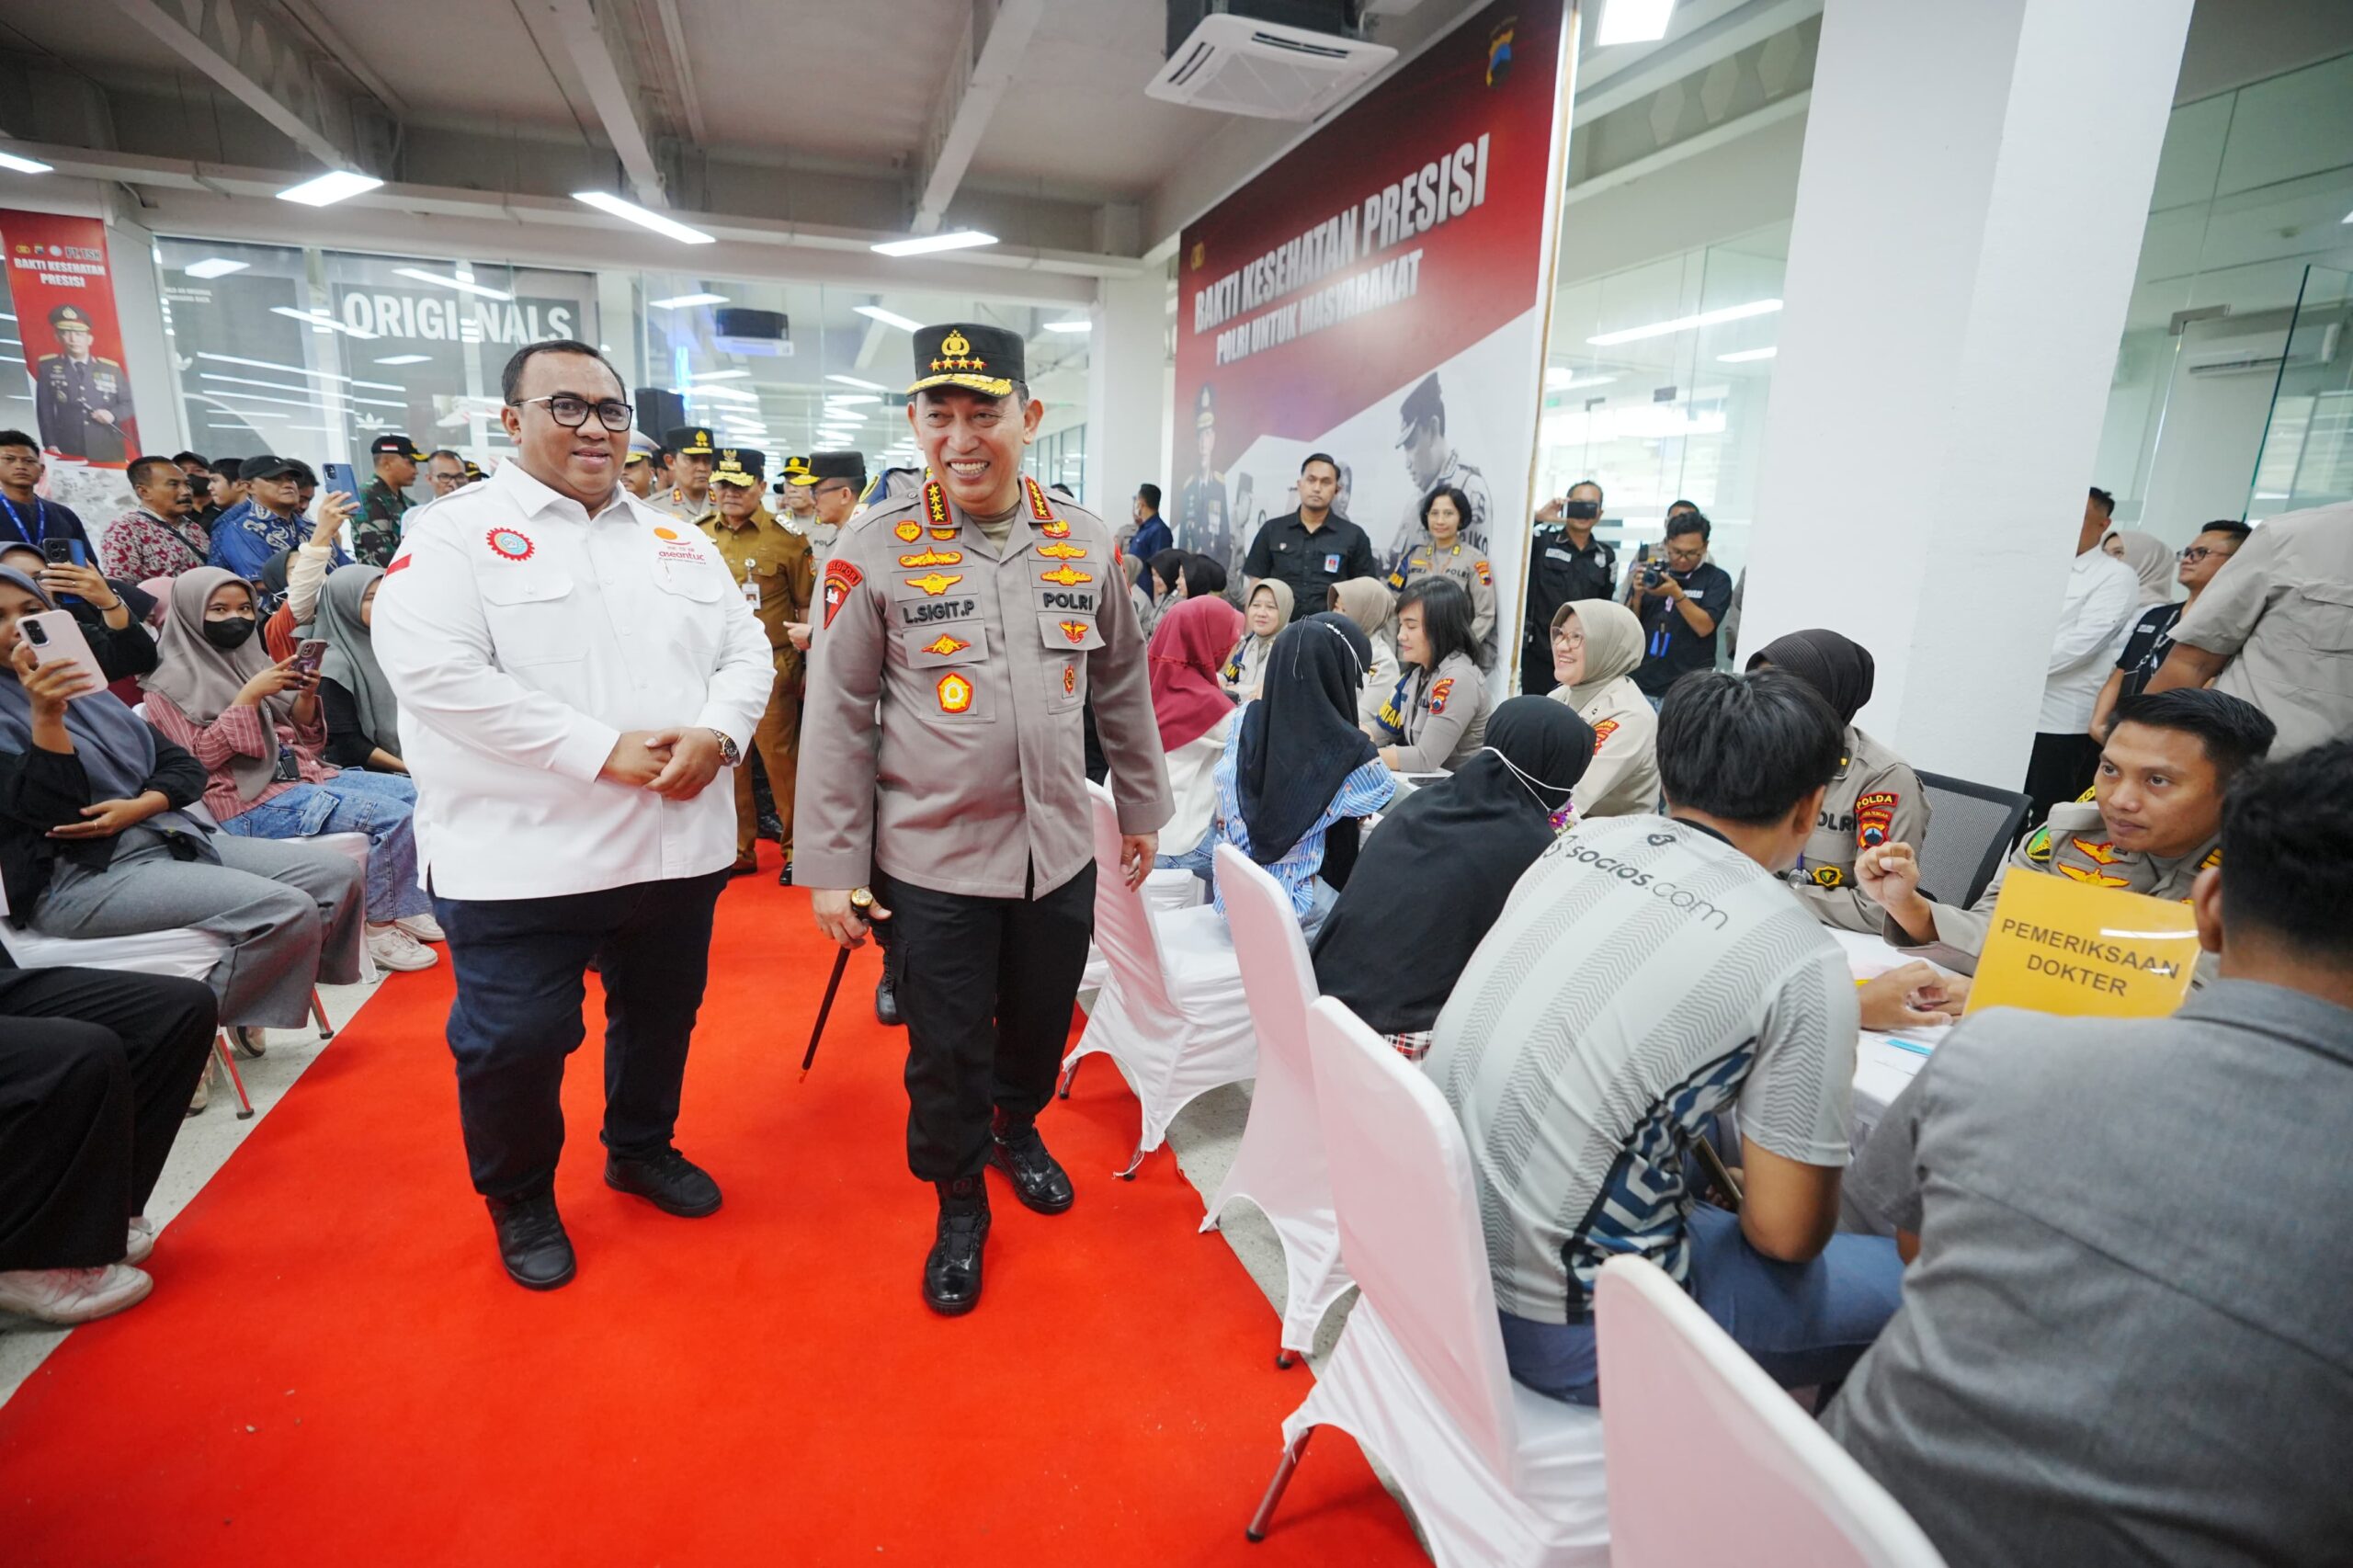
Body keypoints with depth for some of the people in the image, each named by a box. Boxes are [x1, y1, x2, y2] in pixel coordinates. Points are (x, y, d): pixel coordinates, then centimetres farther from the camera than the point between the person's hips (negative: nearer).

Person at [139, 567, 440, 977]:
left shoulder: (252, 660, 17)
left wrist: (306, 696, -4)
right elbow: (197, 759, -12)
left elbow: (306, 741, 15)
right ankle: (379, 925, -13)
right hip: (250, 800, -7)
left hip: (305, 774, 7)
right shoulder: (171, 684, 0)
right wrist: (248, 698, -16)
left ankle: (413, 906, -1)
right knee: (393, 816, -26)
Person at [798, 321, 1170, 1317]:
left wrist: (1142, 807, 15)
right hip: (931, 858, -3)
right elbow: (837, 716, -5)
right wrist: (831, 866, -5)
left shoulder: (1085, 542, 2)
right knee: (946, 1049, 10)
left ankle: (1018, 1129, 52)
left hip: (1061, 849, 3)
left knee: (1042, 1022, 20)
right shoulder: (875, 550, -7)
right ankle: (959, 1204, 37)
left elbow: (1122, 687, 11)